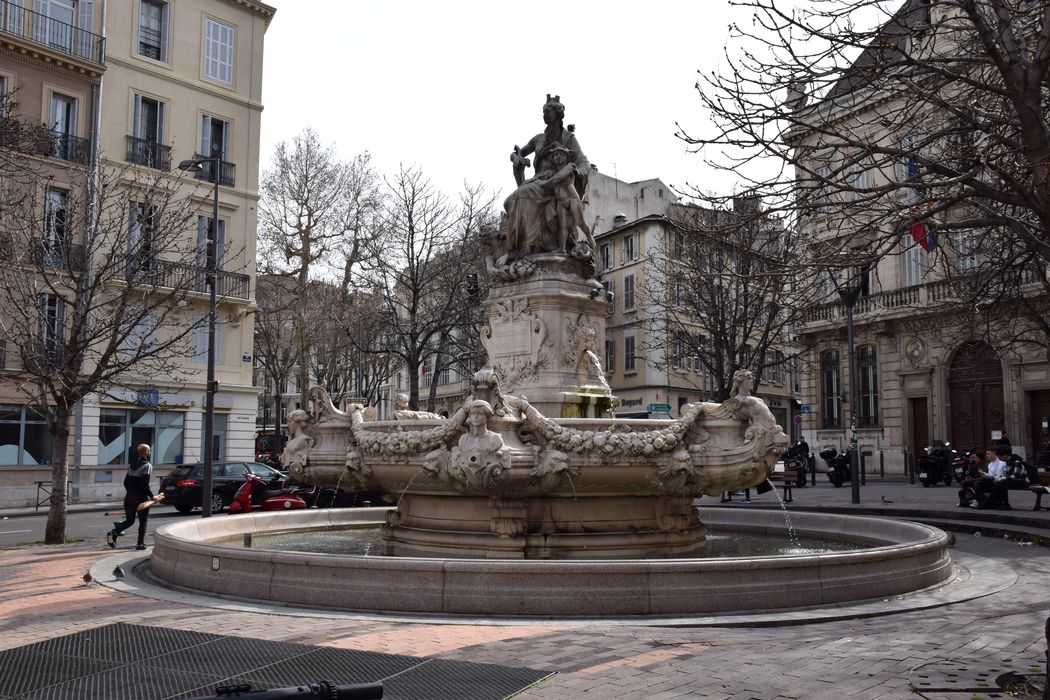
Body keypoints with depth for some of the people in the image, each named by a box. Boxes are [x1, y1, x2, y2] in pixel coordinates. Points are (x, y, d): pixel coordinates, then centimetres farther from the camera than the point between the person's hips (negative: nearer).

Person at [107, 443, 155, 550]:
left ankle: (114, 532, -9)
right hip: (141, 498, -7)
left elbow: (126, 482, 15)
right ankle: (140, 543, 9)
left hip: (129, 497, 7)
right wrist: (151, 496, -11)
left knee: (129, 520, 14)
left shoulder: (132, 465, 12)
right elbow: (145, 485, -20)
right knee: (143, 521, 7)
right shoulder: (147, 466, -13)